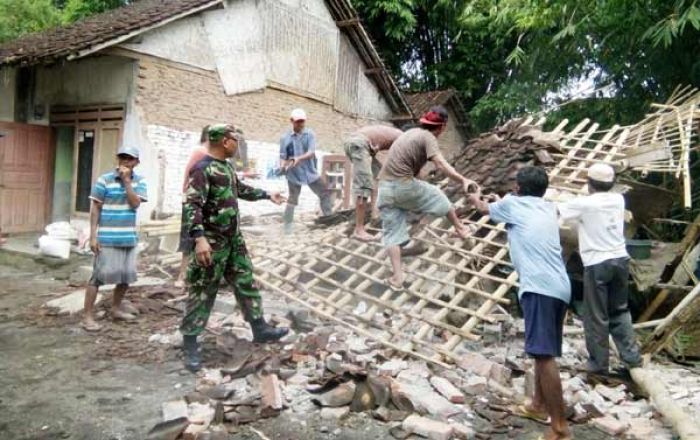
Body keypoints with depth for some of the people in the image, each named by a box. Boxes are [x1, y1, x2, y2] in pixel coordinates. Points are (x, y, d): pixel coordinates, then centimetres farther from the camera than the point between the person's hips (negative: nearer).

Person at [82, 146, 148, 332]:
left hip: (129, 238, 4)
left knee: (126, 275, 12)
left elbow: (135, 203, -9)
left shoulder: (139, 181, 4)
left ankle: (116, 308, 30)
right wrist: (93, 235, -7)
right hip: (107, 238, -4)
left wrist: (127, 180, -13)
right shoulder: (104, 180, -4)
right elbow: (95, 208, -3)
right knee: (99, 275, -3)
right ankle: (88, 316, 5)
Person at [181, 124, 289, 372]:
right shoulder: (202, 169, -17)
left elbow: (241, 190, 30)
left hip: (234, 240, 9)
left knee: (247, 283, 14)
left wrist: (267, 195, 37)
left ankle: (260, 329, 26)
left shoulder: (227, 167, 12)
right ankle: (190, 345, 11)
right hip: (212, 243, -9)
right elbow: (192, 206, -25)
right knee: (202, 292, 0)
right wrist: (200, 237, -34)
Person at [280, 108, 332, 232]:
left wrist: (299, 159, -35)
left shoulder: (310, 134, -5)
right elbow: (283, 156, -4)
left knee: (325, 193, 7)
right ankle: (287, 225, 13)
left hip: (310, 172, 2)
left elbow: (311, 152, -17)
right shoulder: (285, 138, -6)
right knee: (292, 200, 3)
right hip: (294, 174, -2)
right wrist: (283, 165, -27)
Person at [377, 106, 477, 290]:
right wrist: (462, 180, -36)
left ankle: (397, 277, 5)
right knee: (438, 197, 19)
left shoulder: (412, 133, 20)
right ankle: (459, 228, 38)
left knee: (392, 233, 8)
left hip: (385, 187, 7)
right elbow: (441, 164, -25)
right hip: (403, 186, -7)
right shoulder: (428, 137, -7)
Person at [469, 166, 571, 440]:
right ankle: (539, 405, 36)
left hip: (539, 288, -8)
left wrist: (475, 198, 53)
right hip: (560, 288, 8)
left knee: (544, 355, -11)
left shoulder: (512, 204, 8)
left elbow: (485, 209, 30)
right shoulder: (549, 208, 24)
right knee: (544, 352, 21)